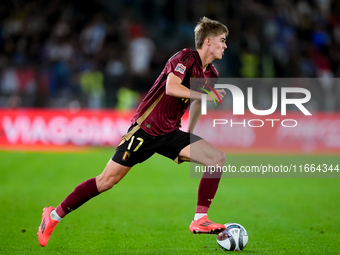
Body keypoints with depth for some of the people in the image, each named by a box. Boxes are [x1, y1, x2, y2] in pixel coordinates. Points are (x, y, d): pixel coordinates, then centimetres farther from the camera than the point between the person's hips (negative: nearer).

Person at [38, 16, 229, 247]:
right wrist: (205, 95, -26)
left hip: (170, 133, 7)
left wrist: (188, 139, 27)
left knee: (218, 158, -11)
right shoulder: (186, 58, -14)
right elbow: (171, 88, -31)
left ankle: (200, 220, -9)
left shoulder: (211, 75, 9)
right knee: (108, 180, -5)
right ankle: (55, 215, 10)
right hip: (145, 129, -7)